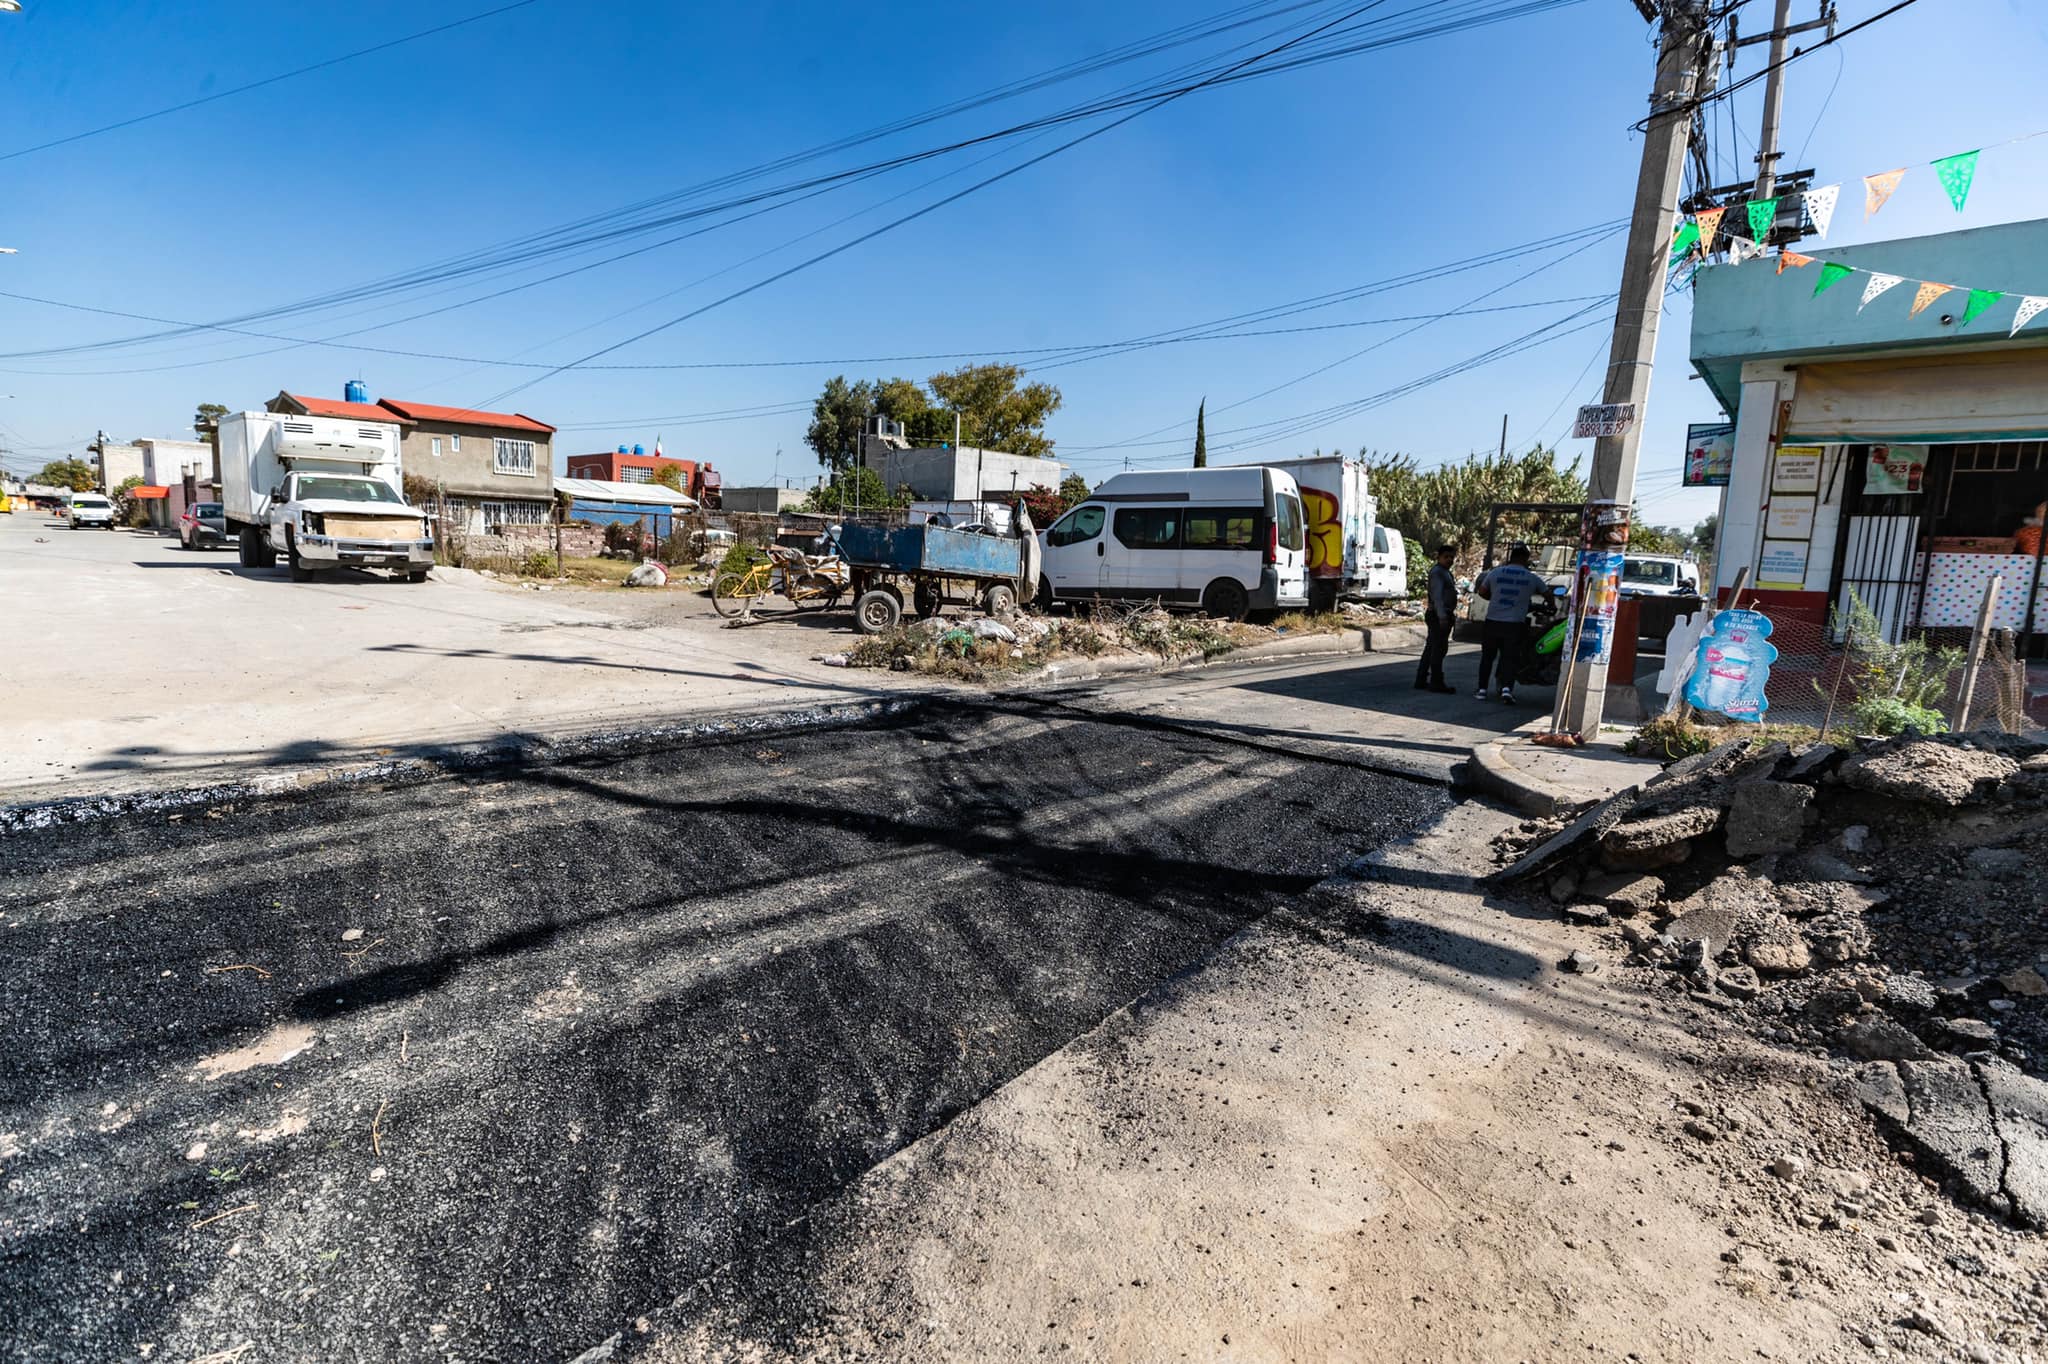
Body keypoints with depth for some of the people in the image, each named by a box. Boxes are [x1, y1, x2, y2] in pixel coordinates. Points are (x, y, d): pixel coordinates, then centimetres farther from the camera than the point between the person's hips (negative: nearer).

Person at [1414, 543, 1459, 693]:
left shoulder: (1445, 572, 20)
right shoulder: (1437, 571, -12)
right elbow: (1436, 595, -21)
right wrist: (1442, 616, -27)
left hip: (1443, 615, 10)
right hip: (1439, 615, -10)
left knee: (1431, 648, 11)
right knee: (1439, 648, -8)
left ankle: (1421, 681, 15)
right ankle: (1436, 682, -6)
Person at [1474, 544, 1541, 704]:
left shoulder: (1495, 573, 2)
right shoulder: (1532, 578, 1)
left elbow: (1481, 591, 11)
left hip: (1492, 623, 1)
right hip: (1514, 625, -1)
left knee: (1487, 657, 12)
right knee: (1510, 659, 2)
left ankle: (1482, 689, 14)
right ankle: (1507, 689, -15)